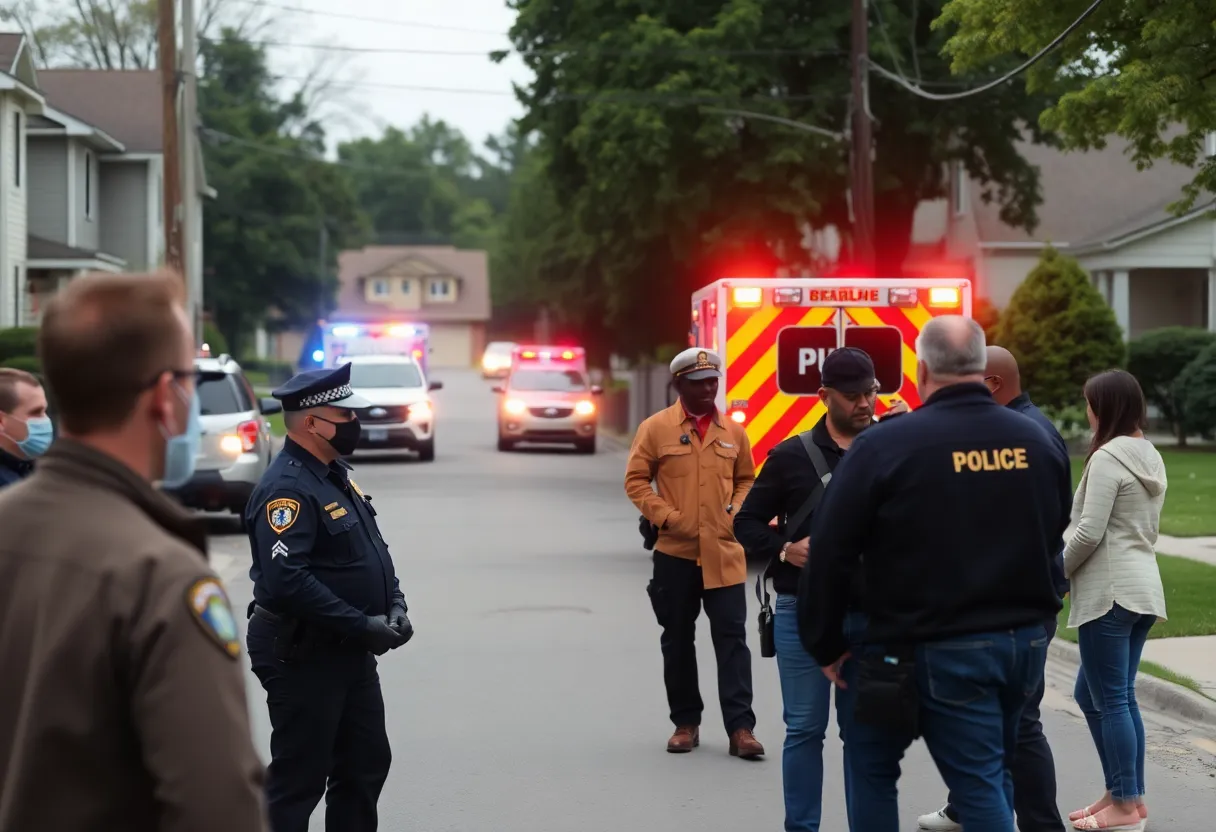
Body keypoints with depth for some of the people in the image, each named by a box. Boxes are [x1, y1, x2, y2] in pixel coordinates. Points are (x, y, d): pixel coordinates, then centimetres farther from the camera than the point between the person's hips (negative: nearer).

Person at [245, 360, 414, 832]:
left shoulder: (337, 476, 11)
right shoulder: (287, 488, -20)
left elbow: (373, 550, 19)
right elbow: (287, 581, -30)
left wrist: (394, 606, 1)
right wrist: (363, 625, -25)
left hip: (350, 653, 10)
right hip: (302, 656, -10)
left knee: (366, 763, 17)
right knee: (299, 777, -3)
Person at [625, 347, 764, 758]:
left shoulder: (733, 431, 7)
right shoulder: (656, 428, -2)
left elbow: (746, 479, 18)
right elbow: (636, 480, 0)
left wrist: (737, 510, 0)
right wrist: (665, 516, -10)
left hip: (724, 552, 1)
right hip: (675, 551, -1)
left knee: (731, 637, -4)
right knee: (678, 640, 9)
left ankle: (740, 727, -4)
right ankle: (685, 723, 21)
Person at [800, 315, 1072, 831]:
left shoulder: (884, 446, -12)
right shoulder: (1039, 443, 4)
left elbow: (830, 553, -10)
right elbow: (1054, 541, 16)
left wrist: (826, 646, 1)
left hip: (938, 651, -6)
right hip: (1025, 643, 6)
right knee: (989, 775, 19)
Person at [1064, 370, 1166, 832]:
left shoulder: (1108, 457, -14)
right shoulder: (1151, 457, 14)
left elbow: (1089, 531, -17)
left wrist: (1055, 572, -4)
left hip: (1109, 591, -9)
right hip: (1143, 587, 9)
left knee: (1110, 699, -2)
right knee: (1093, 694, 15)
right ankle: (1125, 793, 17)